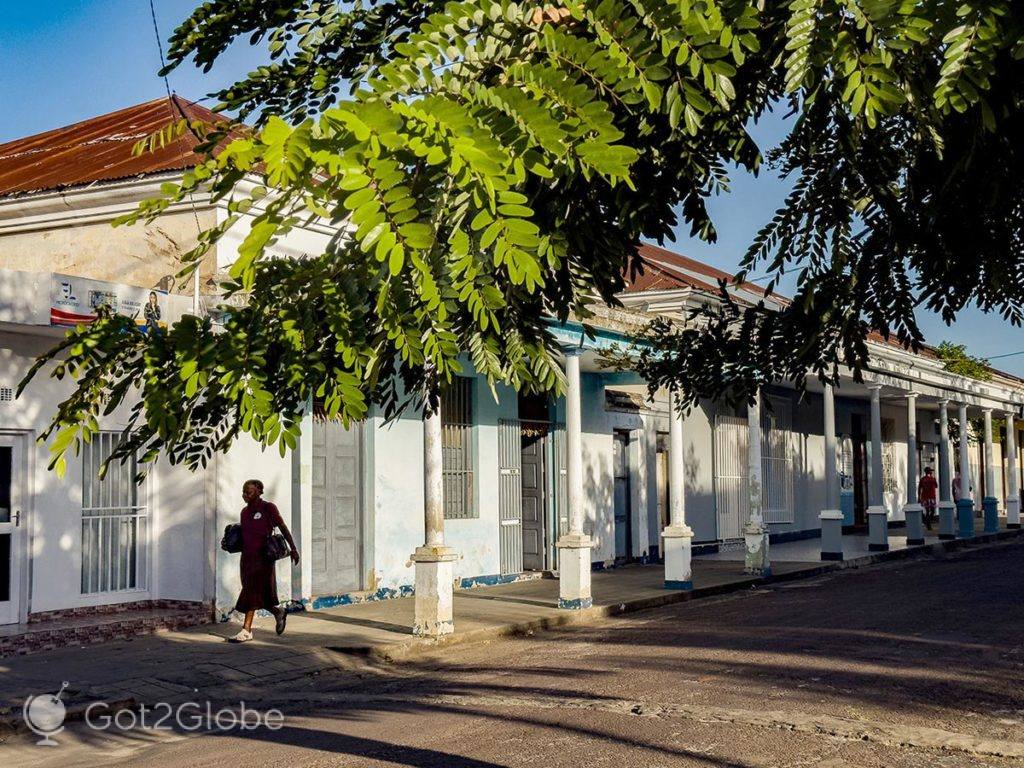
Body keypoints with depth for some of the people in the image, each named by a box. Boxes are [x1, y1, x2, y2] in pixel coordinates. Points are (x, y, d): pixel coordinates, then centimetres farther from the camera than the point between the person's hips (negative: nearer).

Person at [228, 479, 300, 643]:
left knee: (252, 591, -10)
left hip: (262, 557, -7)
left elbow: (283, 528, -3)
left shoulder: (268, 508, -5)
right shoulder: (245, 512, 13)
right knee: (258, 593, 9)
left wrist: (293, 549, -5)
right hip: (247, 556, 7)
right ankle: (278, 612, 33)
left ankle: (246, 631, -8)